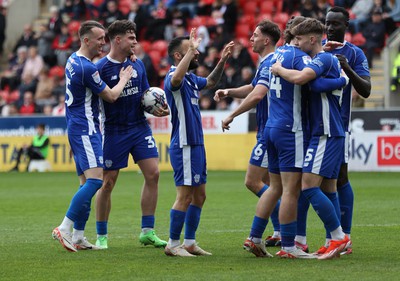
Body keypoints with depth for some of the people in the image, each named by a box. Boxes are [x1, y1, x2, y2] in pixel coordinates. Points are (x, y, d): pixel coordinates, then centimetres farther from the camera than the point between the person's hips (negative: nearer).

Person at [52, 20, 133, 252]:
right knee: (95, 180, -17)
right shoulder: (87, 68, -18)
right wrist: (124, 79, 8)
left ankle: (78, 236, 7)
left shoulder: (73, 60, 11)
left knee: (87, 183, 9)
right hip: (85, 130, -10)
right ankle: (65, 228, -18)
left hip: (78, 128, 10)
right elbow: (111, 96, -10)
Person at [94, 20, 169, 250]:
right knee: (107, 183, 0)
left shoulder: (138, 65, 7)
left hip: (140, 127, 5)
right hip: (114, 131, -5)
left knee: (153, 174, -5)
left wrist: (157, 109, -4)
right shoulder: (101, 68, -11)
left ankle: (147, 232, 3)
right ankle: (101, 236, 12)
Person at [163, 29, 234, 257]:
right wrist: (191, 49, -35)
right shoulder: (174, 78, -14)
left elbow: (211, 82, 33)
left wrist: (223, 60, 19)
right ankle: (173, 244, -1)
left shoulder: (191, 79, 13)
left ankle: (190, 243, 18)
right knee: (185, 196, -7)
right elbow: (176, 78, -41)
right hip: (184, 146, -10)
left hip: (197, 145, 10)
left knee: (199, 195, 12)